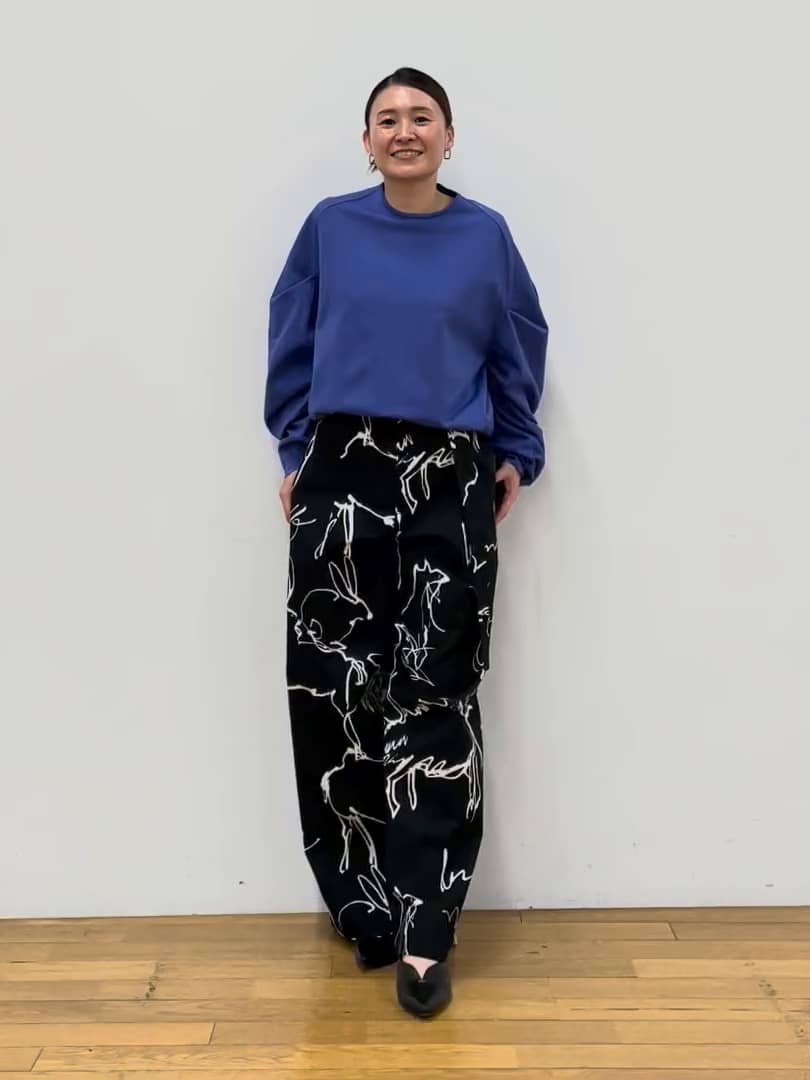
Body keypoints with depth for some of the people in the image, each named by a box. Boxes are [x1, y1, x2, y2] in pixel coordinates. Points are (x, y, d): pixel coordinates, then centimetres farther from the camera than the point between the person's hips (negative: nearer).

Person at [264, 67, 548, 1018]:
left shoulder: (484, 236, 6)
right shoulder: (330, 227, 5)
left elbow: (519, 351, 13)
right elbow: (290, 344, 10)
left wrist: (516, 455, 9)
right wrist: (294, 453, 6)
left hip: (450, 486, 0)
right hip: (342, 476, 1)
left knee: (434, 698, -1)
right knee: (337, 689, 2)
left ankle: (423, 931, 5)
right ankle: (365, 905, 17)